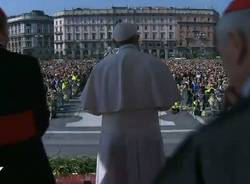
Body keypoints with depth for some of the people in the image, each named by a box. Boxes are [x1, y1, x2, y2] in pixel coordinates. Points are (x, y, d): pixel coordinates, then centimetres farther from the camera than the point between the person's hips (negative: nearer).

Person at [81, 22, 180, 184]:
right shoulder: (153, 64, -6)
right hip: (146, 139, -1)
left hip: (114, 139, 2)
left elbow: (92, 107, 2)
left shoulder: (102, 67, 0)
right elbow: (166, 102, -4)